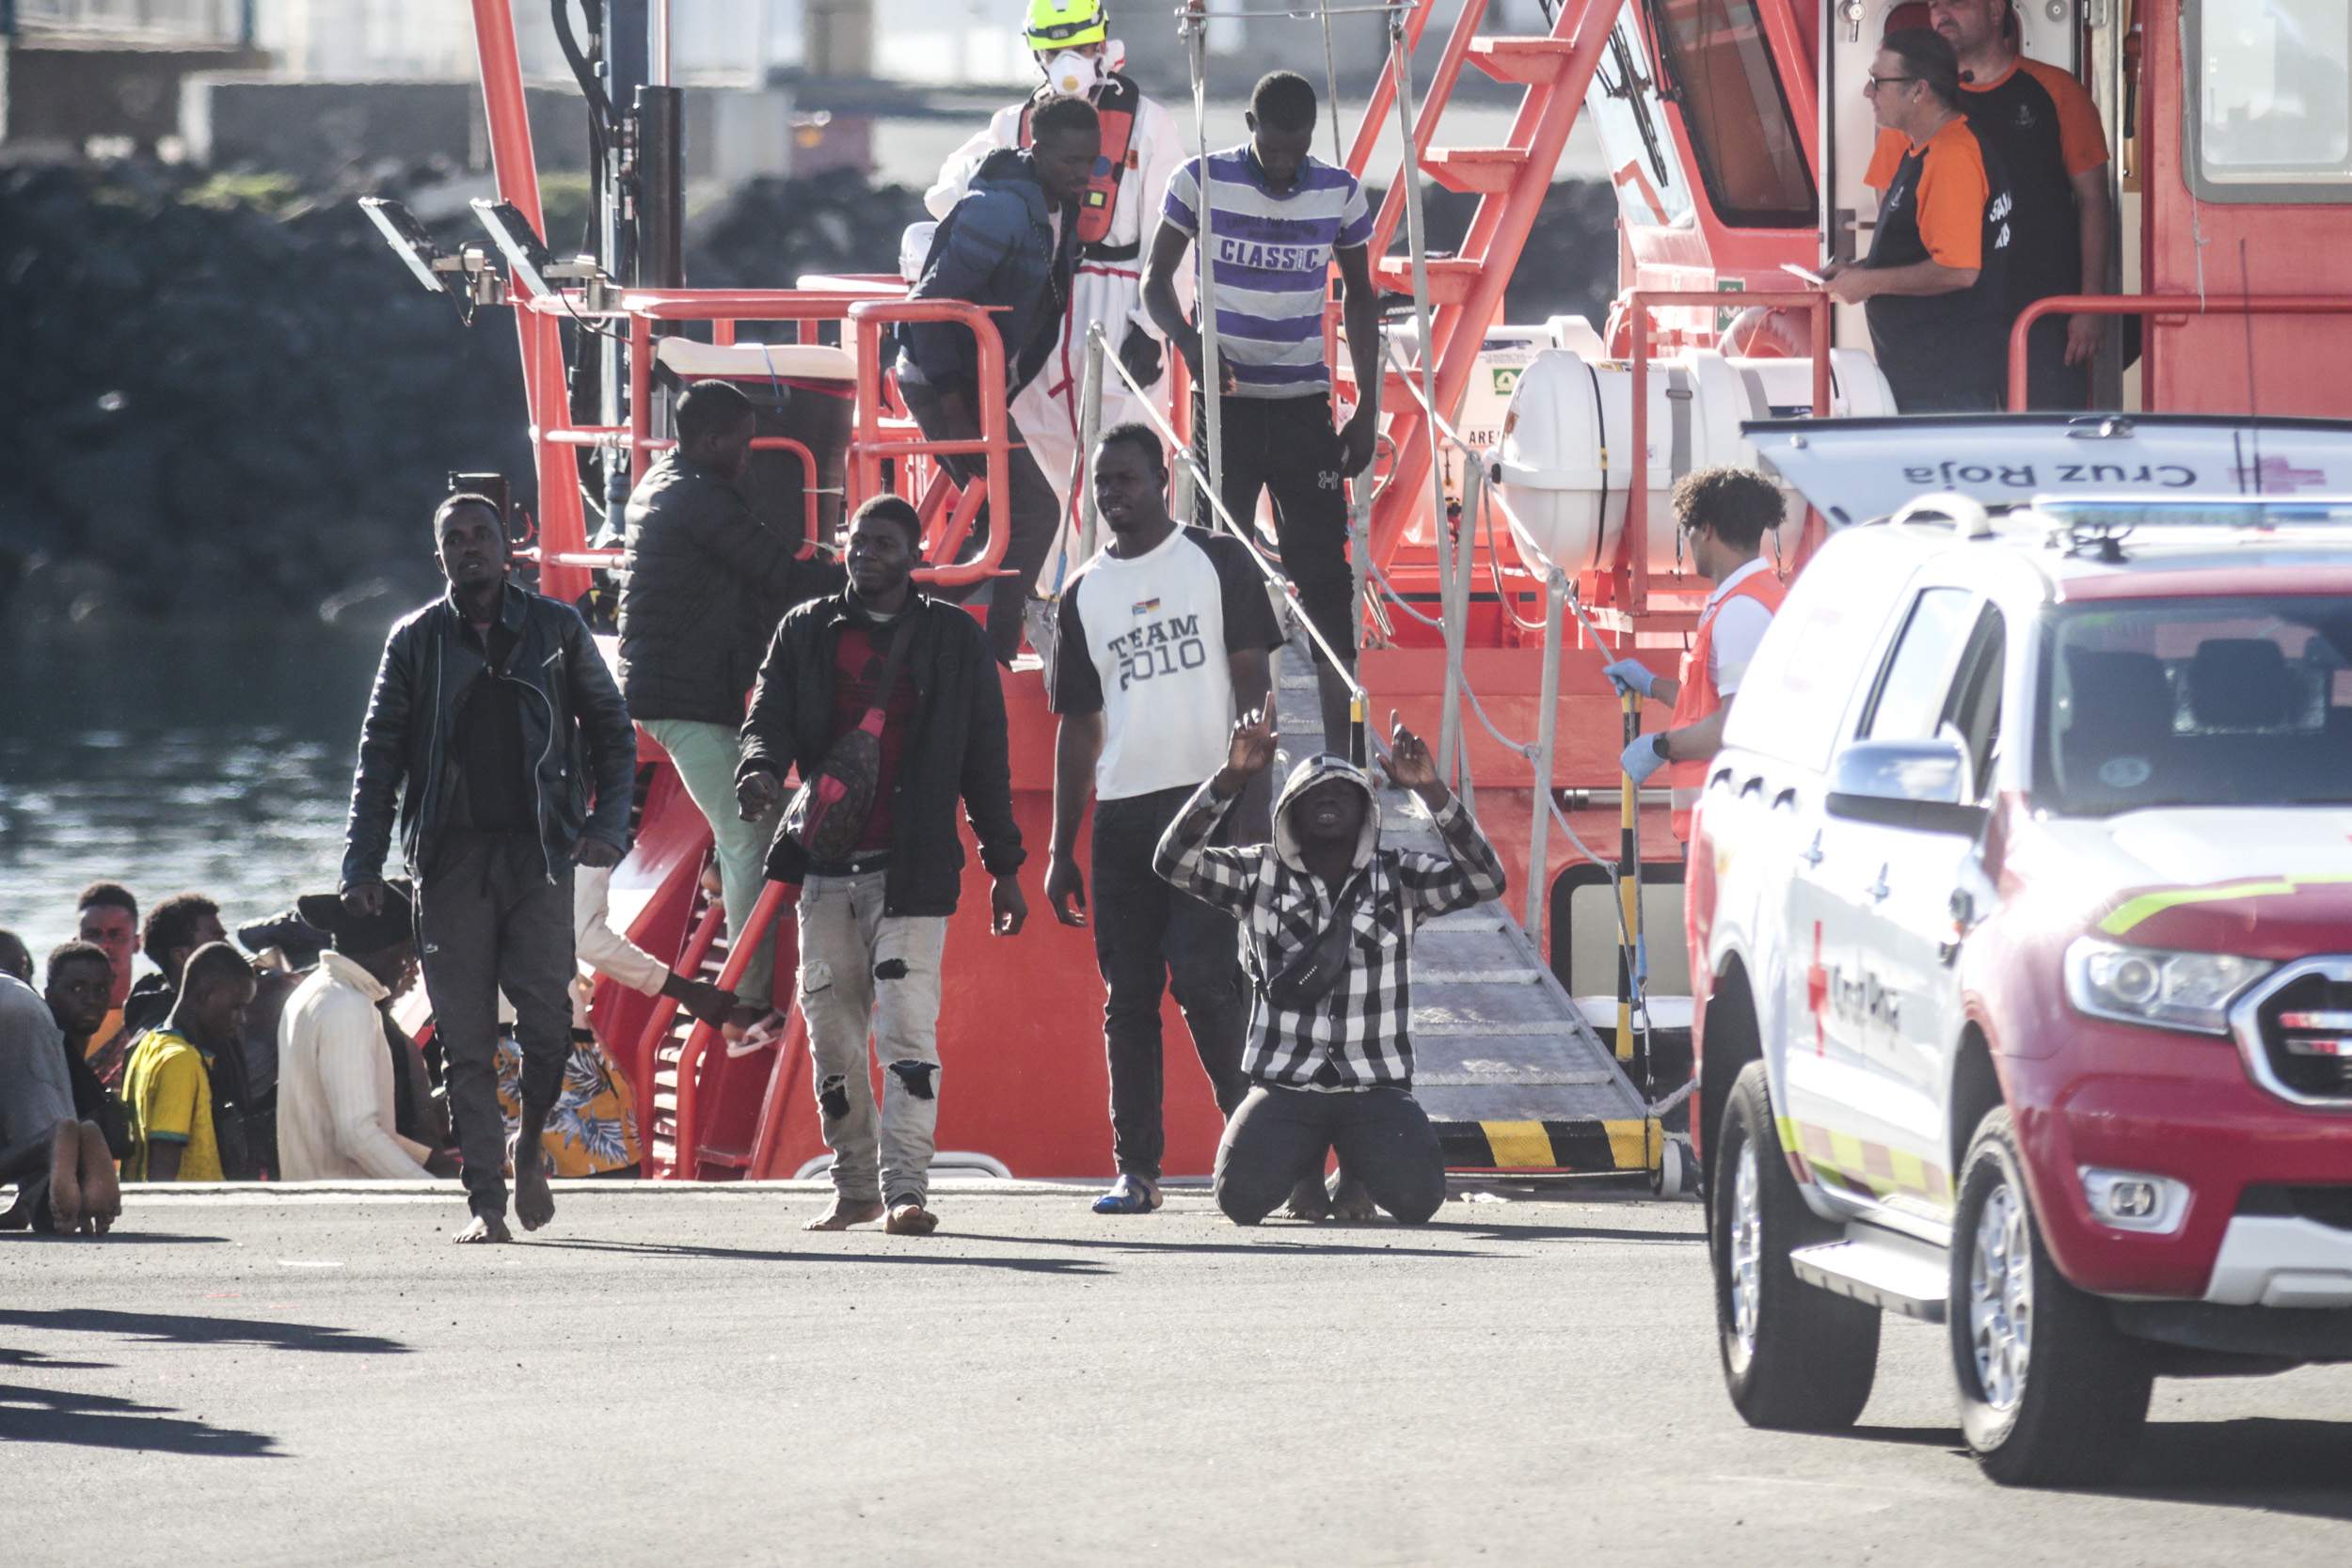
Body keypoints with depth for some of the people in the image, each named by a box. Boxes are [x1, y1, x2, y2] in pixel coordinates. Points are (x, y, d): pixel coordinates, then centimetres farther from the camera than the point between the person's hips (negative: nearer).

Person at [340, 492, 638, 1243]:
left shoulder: (556, 631, 9)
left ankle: (530, 1149, 18)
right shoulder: (417, 641, 10)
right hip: (451, 858, 1)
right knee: (466, 1040, -2)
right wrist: (362, 865, -1)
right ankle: (485, 1201, 1)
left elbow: (612, 731, 13)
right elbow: (380, 757, 9)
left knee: (547, 1024, -9)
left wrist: (607, 824, -3)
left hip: (538, 851, -1)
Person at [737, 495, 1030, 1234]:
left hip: (912, 869, -3)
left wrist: (1004, 868, 8)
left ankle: (906, 1187, -14)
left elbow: (985, 758, 9)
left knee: (907, 1027, -12)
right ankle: (854, 1185, 16)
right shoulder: (806, 632, 12)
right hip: (825, 867, 3)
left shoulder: (955, 639, 7)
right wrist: (759, 770, -18)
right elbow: (768, 716, 7)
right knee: (831, 1031, 6)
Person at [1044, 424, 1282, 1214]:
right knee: (1128, 994, 2)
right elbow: (1078, 727, 16)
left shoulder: (1217, 561, 4)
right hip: (1121, 813, 4)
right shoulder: (1084, 593, 14)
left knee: (1205, 977, -13)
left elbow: (1253, 682, 1)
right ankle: (1135, 1170, 5)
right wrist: (1060, 850, 12)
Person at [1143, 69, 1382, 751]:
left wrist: (1367, 408, 8)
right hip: (1225, 401, -2)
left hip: (1305, 405, 2)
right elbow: (1157, 279, 3)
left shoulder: (1339, 193, 0)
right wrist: (1190, 342, -18)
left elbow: (1360, 297, 12)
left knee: (1324, 569, -1)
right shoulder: (1202, 182, -6)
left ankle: (1340, 741, 0)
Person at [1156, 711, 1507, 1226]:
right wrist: (1232, 776, -23)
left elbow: (1485, 880, -12)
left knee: (1416, 1196, -25)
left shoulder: (1399, 878, 4)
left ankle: (1357, 1169, 14)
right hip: (1284, 1087, 0)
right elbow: (1174, 861, -10)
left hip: (1377, 1090, 0)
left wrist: (1430, 790, -24)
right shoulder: (1261, 874, 4)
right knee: (1242, 1195, -25)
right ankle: (1307, 1163, 14)